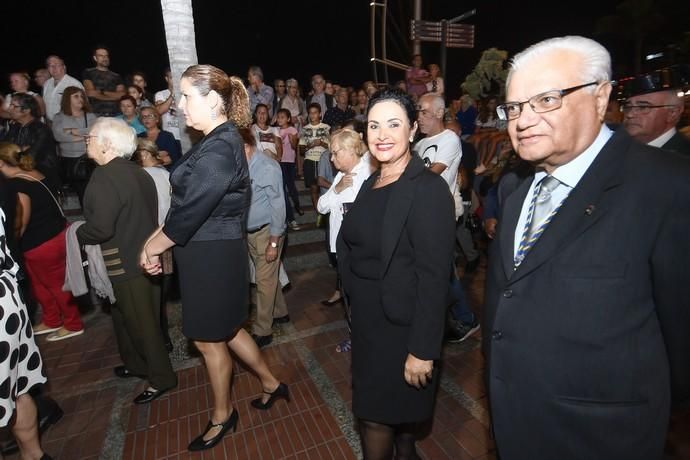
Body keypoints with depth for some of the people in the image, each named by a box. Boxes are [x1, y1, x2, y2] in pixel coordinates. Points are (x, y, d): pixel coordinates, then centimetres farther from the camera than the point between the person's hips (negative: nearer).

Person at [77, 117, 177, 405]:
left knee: (140, 321, 5)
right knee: (127, 316, 24)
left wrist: (78, 235, -5)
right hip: (145, 255, 9)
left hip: (126, 263, -9)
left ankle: (161, 377, 19)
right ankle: (137, 364, 41)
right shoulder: (137, 172, 7)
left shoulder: (104, 176, -20)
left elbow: (100, 227, -24)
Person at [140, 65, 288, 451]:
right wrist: (155, 240, 8)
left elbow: (190, 211, -22)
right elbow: (187, 204, 11)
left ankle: (223, 415, 39)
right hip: (210, 251, 9)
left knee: (209, 339, 12)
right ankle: (271, 383, 43)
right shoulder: (218, 142, 9)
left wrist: (153, 246, -6)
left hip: (212, 256, -9)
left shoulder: (219, 149, -22)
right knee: (225, 330, 23)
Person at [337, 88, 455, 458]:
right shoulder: (371, 183, 4)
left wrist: (422, 350, -21)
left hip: (400, 326, -7)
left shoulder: (429, 188, -20)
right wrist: (354, 304, 12)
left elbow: (433, 277, -22)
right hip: (368, 319, 7)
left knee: (376, 414, 11)